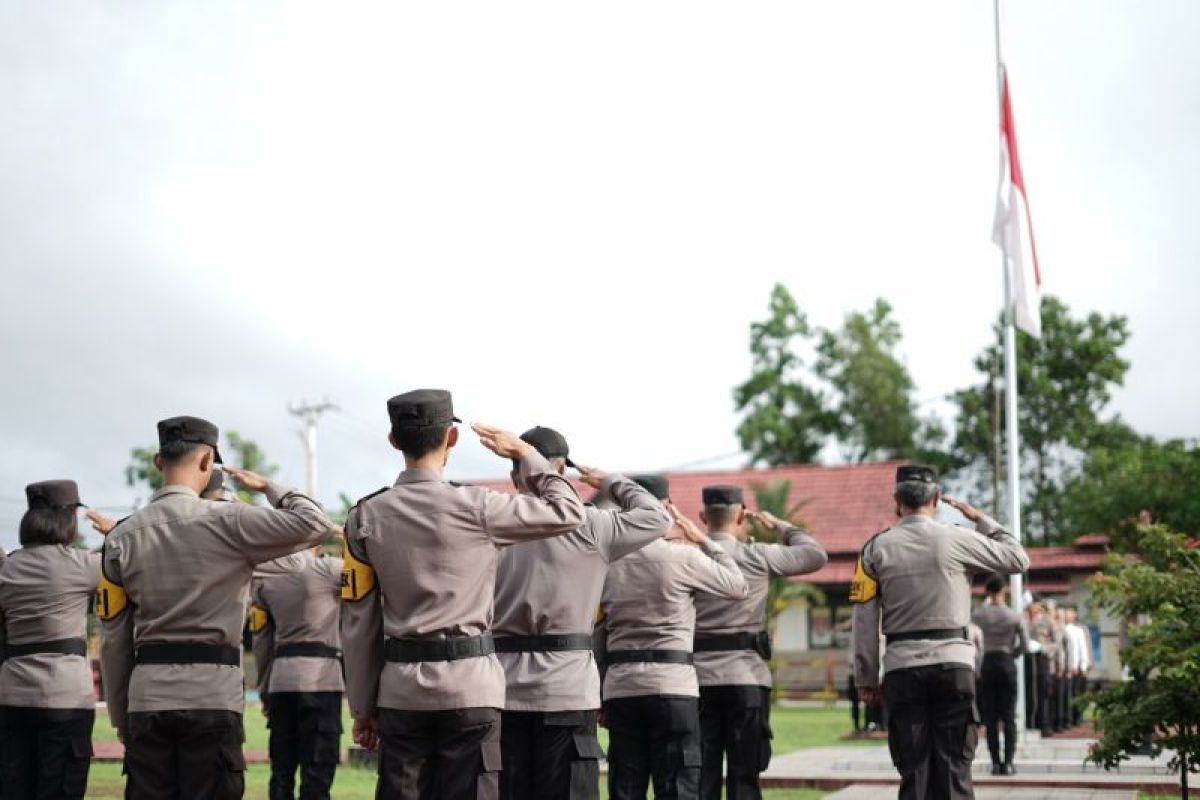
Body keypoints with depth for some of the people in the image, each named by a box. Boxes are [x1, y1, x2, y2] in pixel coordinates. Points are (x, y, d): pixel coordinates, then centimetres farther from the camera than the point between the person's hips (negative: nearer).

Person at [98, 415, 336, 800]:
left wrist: (120, 717, 15)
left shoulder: (122, 535, 6)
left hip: (146, 697, 4)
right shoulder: (227, 521, -6)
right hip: (212, 693, -3)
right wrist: (269, 487, 11)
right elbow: (316, 523, -5)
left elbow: (114, 637, 8)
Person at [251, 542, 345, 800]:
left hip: (280, 680, 5)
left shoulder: (264, 578, 9)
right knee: (317, 770, -5)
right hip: (320, 676, -5)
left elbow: (262, 639, 12)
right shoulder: (325, 569, -6)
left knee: (282, 770, 10)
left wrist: (264, 691, 18)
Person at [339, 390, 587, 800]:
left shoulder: (366, 516, 2)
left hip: (400, 687, 3)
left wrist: (362, 706, 12)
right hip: (470, 687, -3)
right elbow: (568, 512, 1)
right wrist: (526, 453, 12)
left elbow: (358, 623, 5)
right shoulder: (474, 507, -8)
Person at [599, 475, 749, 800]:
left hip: (620, 685, 4)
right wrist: (704, 541, 12)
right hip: (672, 684, -4)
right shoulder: (682, 556, -7)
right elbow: (738, 586, 4)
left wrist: (599, 695, 13)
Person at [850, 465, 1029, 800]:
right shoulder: (957, 539, -1)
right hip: (954, 664, -1)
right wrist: (980, 519, 19)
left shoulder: (877, 547, 3)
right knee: (954, 766, 3)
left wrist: (866, 675, 9)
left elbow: (864, 618, 2)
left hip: (902, 668, 1)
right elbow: (1018, 558, 11)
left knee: (913, 769, 5)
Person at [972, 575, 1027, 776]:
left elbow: (975, 617, 19)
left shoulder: (980, 614, -3)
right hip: (1007, 664, -1)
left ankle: (995, 762, 2)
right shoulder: (1014, 616, -4)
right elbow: (1023, 645, 0)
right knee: (1009, 717, 3)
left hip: (988, 663, 1)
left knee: (990, 717, 5)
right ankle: (1008, 762, -3)